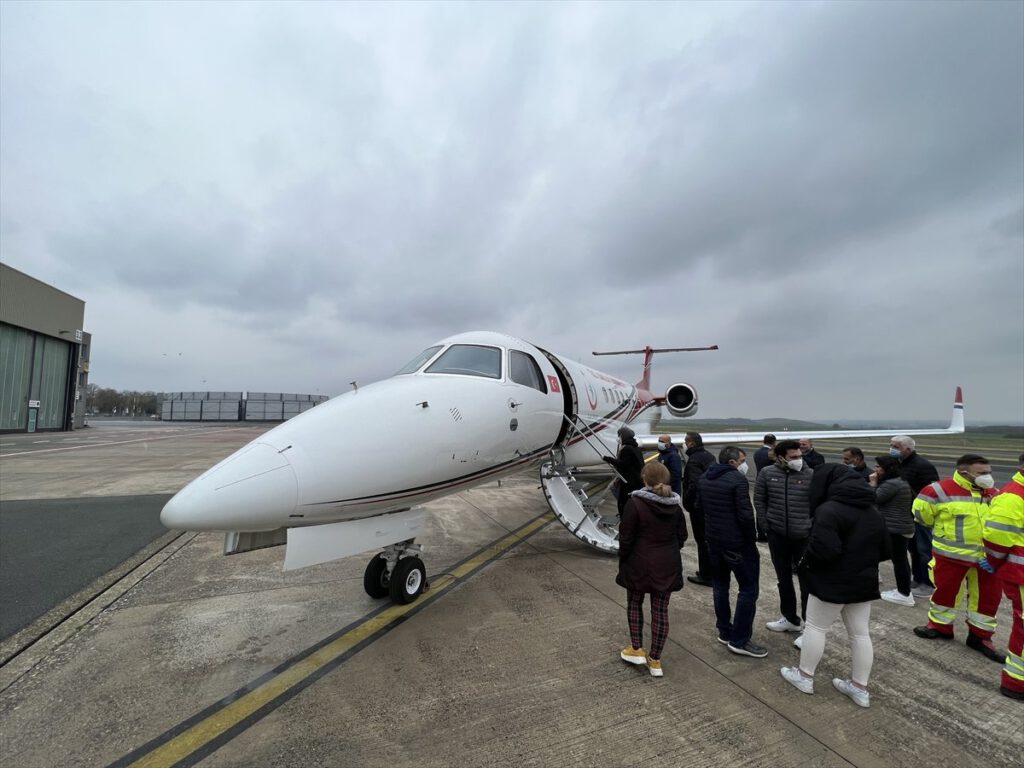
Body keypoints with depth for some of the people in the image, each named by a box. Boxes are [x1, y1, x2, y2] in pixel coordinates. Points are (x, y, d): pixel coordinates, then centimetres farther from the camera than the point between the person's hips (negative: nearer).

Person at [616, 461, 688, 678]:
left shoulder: (635, 503, -17)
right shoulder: (675, 506, -1)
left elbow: (626, 538, -14)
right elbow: (682, 536, 8)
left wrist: (623, 561, 0)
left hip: (640, 564, -4)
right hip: (668, 566, 4)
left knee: (634, 604, 18)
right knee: (660, 610, 11)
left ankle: (637, 650, 24)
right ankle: (655, 660, 20)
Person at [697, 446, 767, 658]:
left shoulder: (704, 479, 6)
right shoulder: (737, 480, -18)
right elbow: (745, 515, -21)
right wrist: (752, 539, -9)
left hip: (713, 541, 8)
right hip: (737, 543, -7)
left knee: (720, 586, 18)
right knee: (748, 589, 4)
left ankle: (724, 632, 28)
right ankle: (739, 640, 9)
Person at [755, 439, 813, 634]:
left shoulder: (810, 475, -9)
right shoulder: (767, 473, -4)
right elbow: (759, 500, 3)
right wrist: (764, 525, -1)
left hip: (803, 536, -2)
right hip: (777, 535, 3)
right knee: (783, 578, 17)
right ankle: (790, 618, 34)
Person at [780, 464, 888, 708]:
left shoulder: (829, 510, -22)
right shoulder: (873, 512, 8)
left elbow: (824, 549, -29)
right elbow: (885, 550, 14)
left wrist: (805, 562, -11)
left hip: (832, 582, -8)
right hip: (863, 582, 8)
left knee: (815, 627, 8)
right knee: (860, 633, 16)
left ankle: (805, 676, 21)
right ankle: (859, 687, 27)